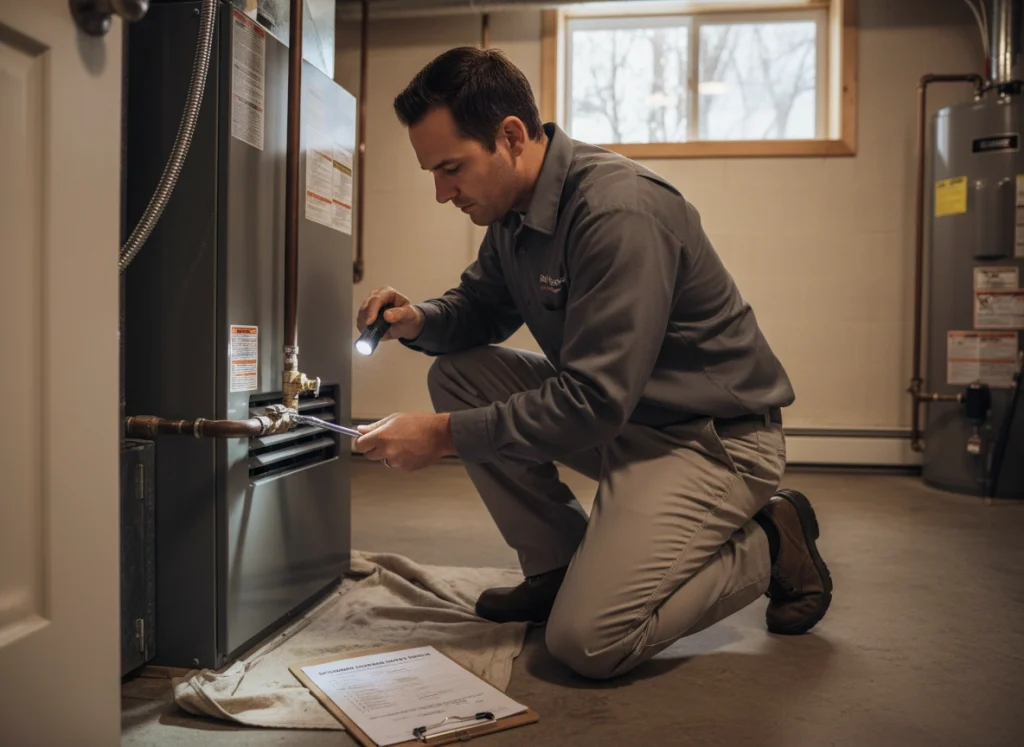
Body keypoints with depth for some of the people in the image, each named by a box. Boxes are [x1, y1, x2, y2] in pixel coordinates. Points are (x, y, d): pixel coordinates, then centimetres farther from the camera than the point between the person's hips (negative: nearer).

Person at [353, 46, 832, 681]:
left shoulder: (619, 212, -26)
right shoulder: (515, 209, 2)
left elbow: (594, 401, -29)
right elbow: (481, 308, 16)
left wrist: (446, 435, -25)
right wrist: (418, 320, -7)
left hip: (715, 436, -9)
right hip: (618, 414, 9)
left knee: (587, 641, -19)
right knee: (457, 375, -2)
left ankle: (765, 546, 5)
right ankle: (558, 568, 7)